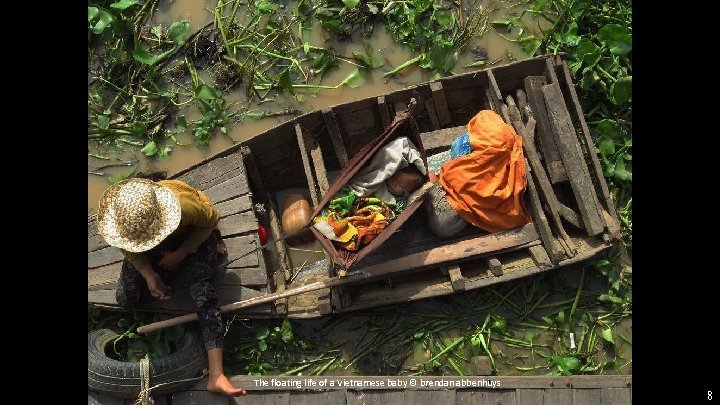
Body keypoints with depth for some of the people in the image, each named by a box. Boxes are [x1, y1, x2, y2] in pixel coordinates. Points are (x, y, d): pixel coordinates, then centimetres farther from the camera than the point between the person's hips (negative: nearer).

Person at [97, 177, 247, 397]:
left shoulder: (183, 206, -44)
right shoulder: (117, 216, -32)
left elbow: (211, 221, -21)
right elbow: (128, 247, -11)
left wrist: (181, 253, -21)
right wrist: (148, 274, -25)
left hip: (192, 235, -3)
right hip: (150, 249, 4)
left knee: (203, 292, -24)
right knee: (126, 298, -9)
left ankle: (216, 376, -29)